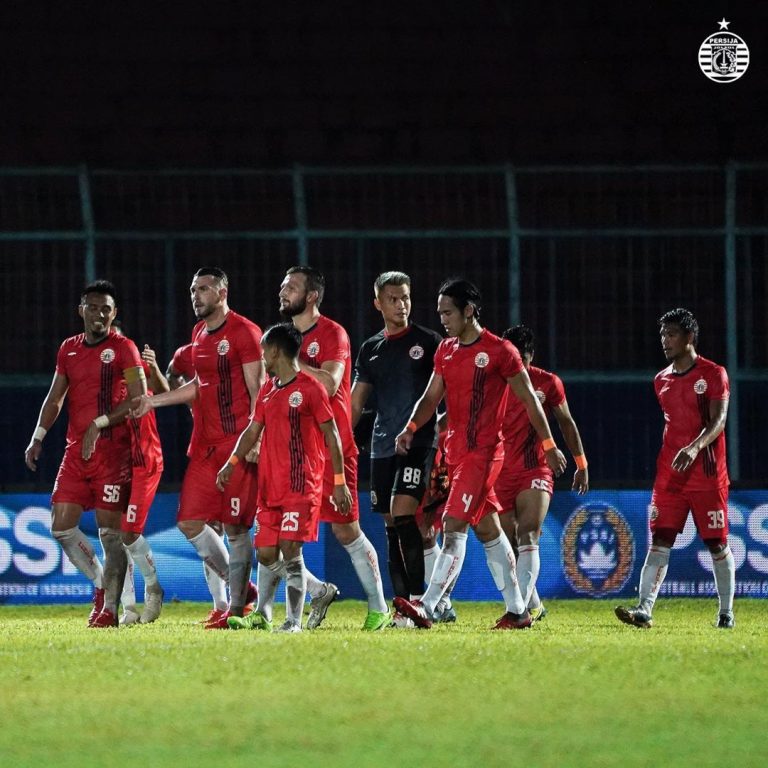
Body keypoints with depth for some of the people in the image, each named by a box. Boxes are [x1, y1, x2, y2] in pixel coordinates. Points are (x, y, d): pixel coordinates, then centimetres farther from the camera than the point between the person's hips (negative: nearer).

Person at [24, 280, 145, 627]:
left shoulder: (123, 348, -4)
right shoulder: (68, 349, 14)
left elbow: (139, 400, -11)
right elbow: (54, 399, 17)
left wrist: (101, 423, -17)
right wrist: (38, 437, 7)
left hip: (112, 451, -6)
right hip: (76, 451, 6)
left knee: (110, 530, -6)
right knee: (61, 525, 2)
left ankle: (110, 608, -1)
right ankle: (101, 582, 20)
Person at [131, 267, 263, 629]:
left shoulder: (244, 332, -9)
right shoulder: (199, 333, 16)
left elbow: (257, 390, -12)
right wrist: (154, 400, 22)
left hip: (237, 445, -9)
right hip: (204, 444, 9)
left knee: (235, 527, -6)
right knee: (189, 521, 4)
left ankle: (236, 607, 2)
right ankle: (239, 587, 18)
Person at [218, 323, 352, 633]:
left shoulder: (310, 388, -7)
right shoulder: (267, 391, 15)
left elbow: (332, 436, -6)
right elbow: (253, 430, 20)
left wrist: (339, 482, -8)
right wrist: (232, 463, 5)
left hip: (301, 485, -7)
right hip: (270, 487, 7)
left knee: (290, 549, -13)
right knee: (266, 553, 6)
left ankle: (294, 621, -10)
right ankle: (262, 615, 20)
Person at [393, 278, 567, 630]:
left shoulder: (499, 351, -9)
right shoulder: (445, 350, 11)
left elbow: (529, 399, -4)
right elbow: (431, 396, 14)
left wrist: (549, 446, -1)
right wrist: (410, 428, -5)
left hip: (483, 451, -8)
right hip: (456, 451, 8)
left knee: (454, 525, -15)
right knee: (488, 529, 12)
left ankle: (427, 607, -21)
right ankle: (517, 610, 18)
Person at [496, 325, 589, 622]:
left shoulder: (547, 383, 0)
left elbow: (566, 423, 13)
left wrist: (582, 465, 17)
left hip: (535, 472, -2)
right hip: (500, 473, 2)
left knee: (527, 537, -20)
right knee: (508, 548, 4)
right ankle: (534, 605, 22)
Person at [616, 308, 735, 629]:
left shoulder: (713, 374, -5)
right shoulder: (662, 380, 13)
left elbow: (718, 420, -15)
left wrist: (695, 448, -32)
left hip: (708, 474, -5)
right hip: (669, 476, 5)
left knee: (717, 543, 3)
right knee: (660, 540, -7)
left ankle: (726, 612, 15)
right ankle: (644, 610, -18)